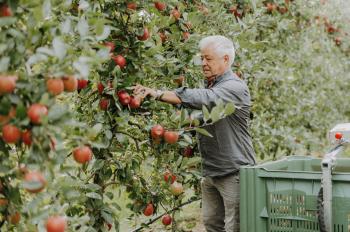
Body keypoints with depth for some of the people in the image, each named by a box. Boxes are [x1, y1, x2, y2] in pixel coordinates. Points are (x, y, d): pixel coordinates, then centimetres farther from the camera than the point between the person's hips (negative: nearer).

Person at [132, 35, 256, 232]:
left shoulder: (235, 87, -15)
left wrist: (158, 94, -34)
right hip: (210, 172, 8)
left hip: (234, 172, -8)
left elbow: (201, 99, -31)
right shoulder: (210, 86, 13)